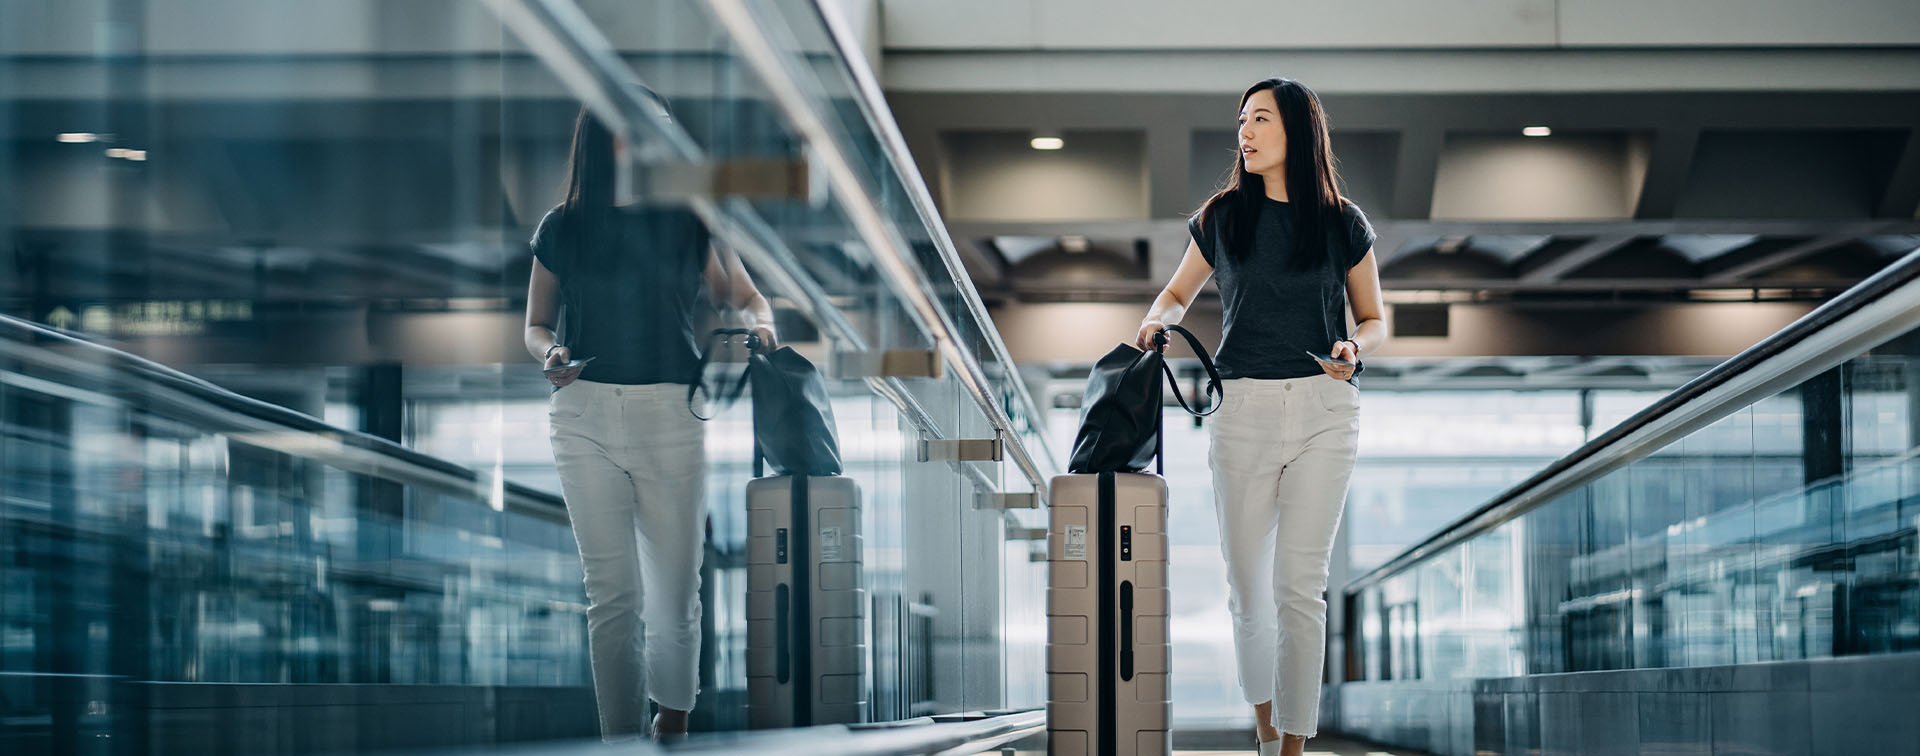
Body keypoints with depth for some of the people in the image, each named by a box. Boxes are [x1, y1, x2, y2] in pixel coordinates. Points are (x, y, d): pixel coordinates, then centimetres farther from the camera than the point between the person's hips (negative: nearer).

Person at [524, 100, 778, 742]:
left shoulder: (691, 224, 8)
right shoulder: (563, 228, 8)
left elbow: (744, 295, 16)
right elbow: (536, 325, 16)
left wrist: (760, 325, -7)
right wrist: (550, 354, -5)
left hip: (671, 415, 0)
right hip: (586, 414, 0)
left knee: (675, 590, 0)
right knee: (612, 593, -5)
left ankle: (673, 719, 24)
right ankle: (622, 742, 0)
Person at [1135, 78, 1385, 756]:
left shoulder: (1341, 223, 5)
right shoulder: (1222, 218, 8)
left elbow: (1374, 320, 12)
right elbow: (1178, 294, 21)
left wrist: (1354, 349, -10)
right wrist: (1156, 321, -2)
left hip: (1324, 410, -2)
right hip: (1242, 409, 2)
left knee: (1299, 585, -9)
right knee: (1246, 584, 5)